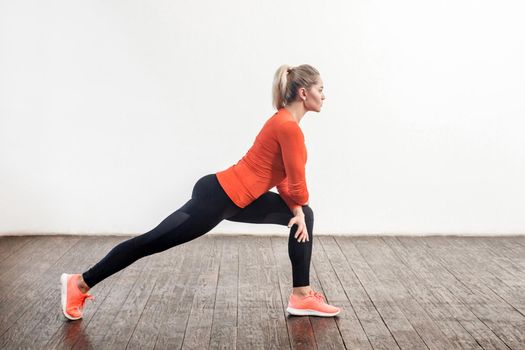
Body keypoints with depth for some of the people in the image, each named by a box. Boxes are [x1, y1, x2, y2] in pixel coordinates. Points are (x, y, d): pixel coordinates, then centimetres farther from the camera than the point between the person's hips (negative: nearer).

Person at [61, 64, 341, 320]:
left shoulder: (284, 122, 11)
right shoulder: (289, 127, -19)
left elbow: (283, 174, 17)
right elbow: (297, 183, -15)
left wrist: (296, 209, 6)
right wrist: (297, 207, 6)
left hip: (233, 198, 10)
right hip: (218, 198, -10)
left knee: (305, 215, 12)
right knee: (154, 241, 0)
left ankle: (302, 296, 13)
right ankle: (79, 284, 14)